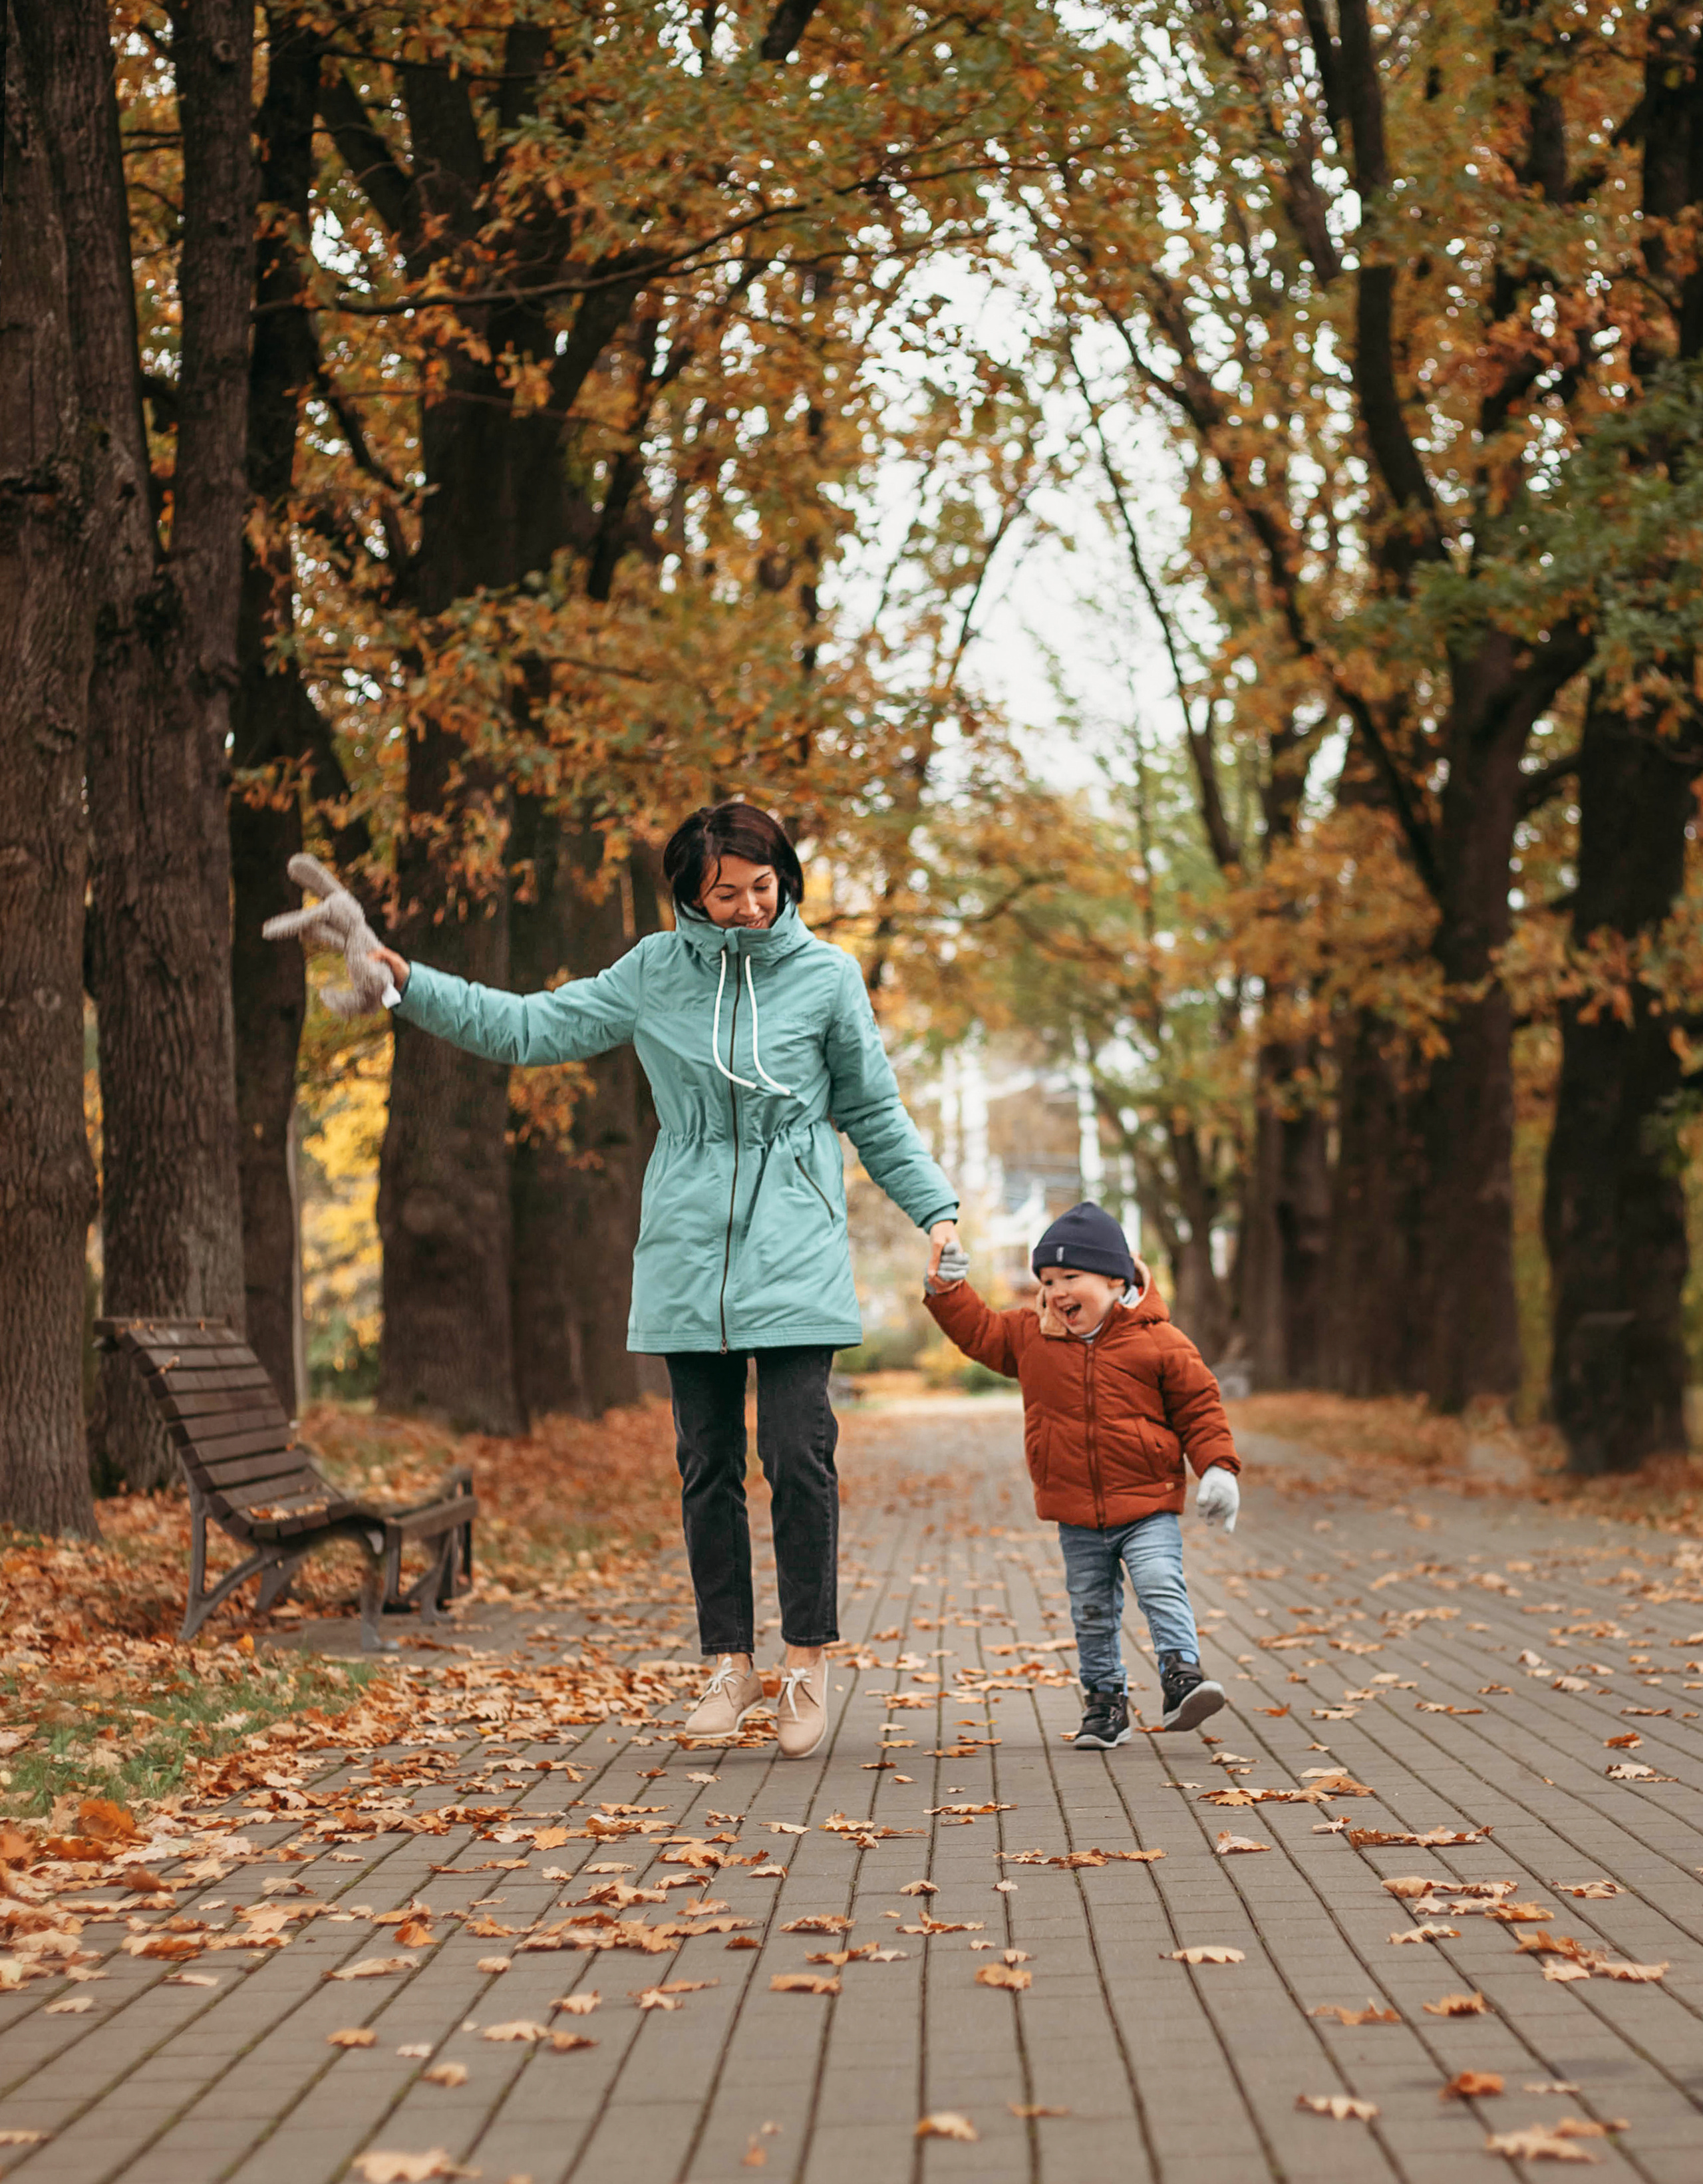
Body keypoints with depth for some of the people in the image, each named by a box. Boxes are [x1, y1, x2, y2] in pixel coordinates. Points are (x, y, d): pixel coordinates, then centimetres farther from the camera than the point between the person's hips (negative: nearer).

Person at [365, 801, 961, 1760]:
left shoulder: (826, 976, 2)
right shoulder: (655, 972, 6)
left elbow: (875, 1112, 10)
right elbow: (528, 1028, 8)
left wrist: (937, 1210, 3)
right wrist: (406, 980, 0)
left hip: (796, 1258, -2)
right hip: (689, 1254, 2)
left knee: (800, 1457, -9)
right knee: (709, 1466, 5)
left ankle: (809, 1661, 3)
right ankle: (732, 1662, 15)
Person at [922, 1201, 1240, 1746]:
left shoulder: (1156, 1341, -7)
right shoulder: (1029, 1335, 4)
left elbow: (1198, 1405, -3)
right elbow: (979, 1331, 17)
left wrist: (1217, 1467, -11)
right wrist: (947, 1290, 4)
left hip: (1146, 1505, -4)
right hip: (1076, 1514, 4)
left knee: (1161, 1587, -20)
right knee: (1091, 1610, 10)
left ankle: (1182, 1675, -17)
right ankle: (1105, 1699, 20)